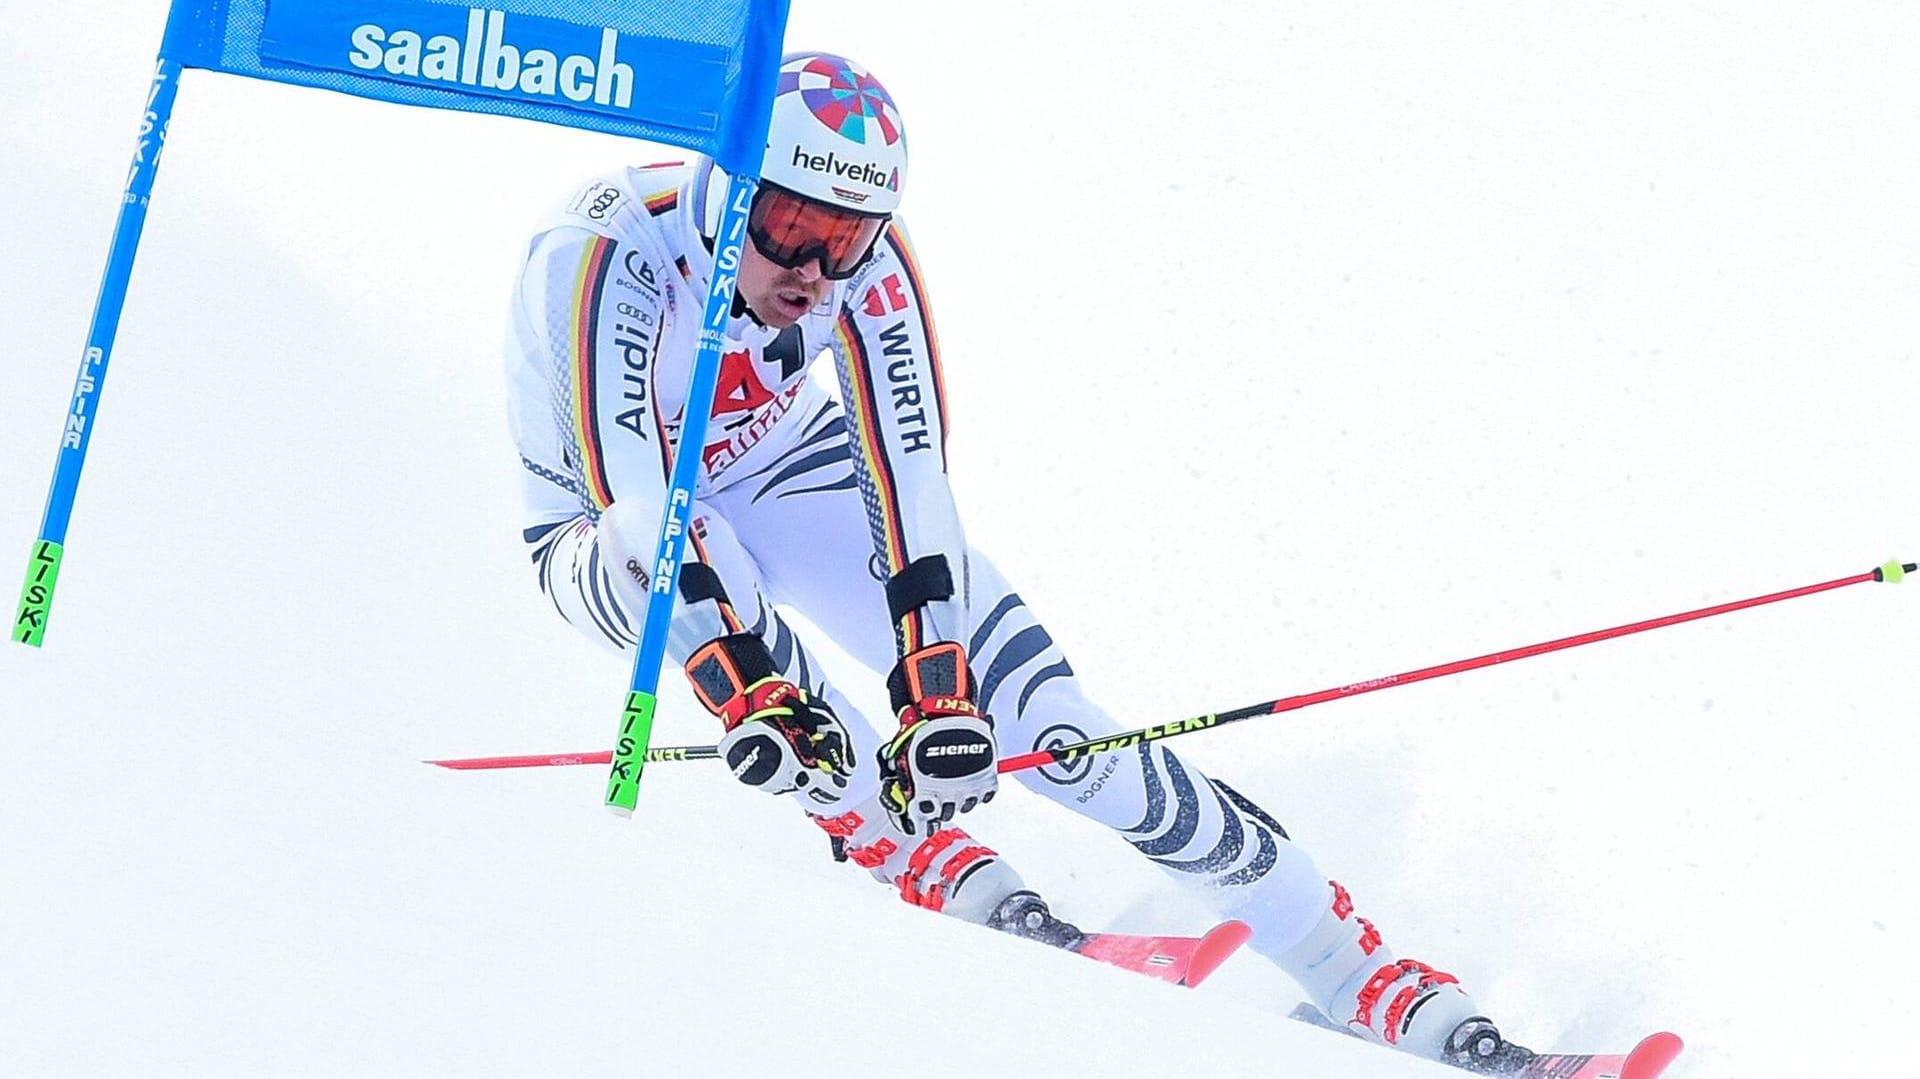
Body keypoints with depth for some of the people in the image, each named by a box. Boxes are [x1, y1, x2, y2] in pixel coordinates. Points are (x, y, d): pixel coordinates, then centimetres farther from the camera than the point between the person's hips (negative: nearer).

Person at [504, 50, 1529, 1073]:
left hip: (782, 469, 2)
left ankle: (1356, 970, -10)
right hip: (604, 525, -2)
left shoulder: (866, 260, -24)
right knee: (652, 550, -41)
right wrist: (747, 694, -51)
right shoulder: (607, 256, -35)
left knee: (1048, 722, -14)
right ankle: (940, 874, -32)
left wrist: (938, 691, -36)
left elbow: (908, 487, -26)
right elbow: (636, 507, -41)